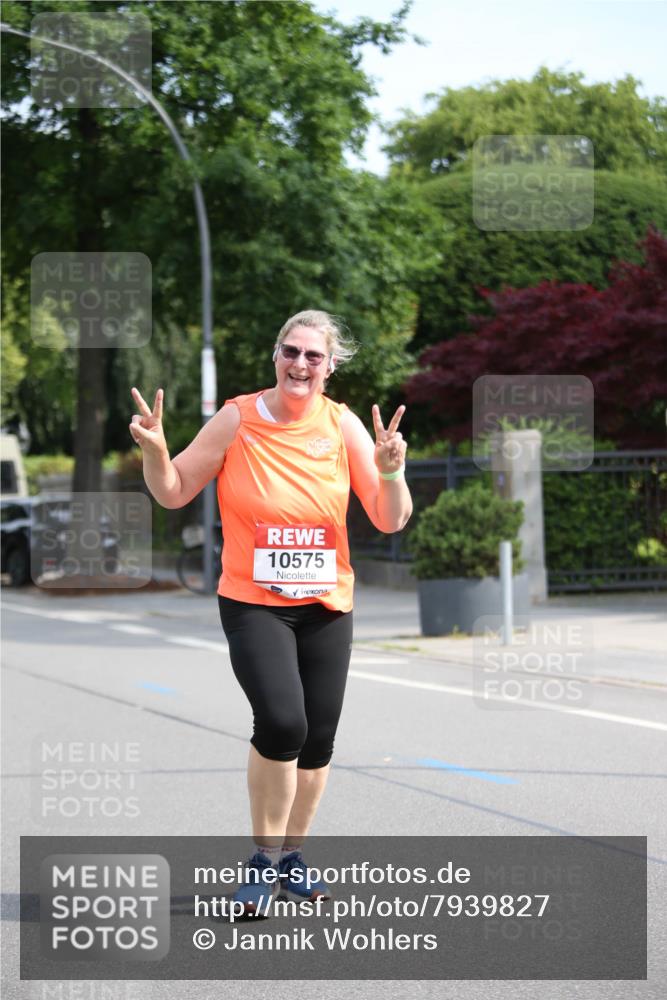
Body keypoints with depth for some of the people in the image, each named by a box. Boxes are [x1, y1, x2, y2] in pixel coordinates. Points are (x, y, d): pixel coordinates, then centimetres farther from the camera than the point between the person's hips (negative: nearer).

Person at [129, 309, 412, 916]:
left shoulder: (342, 426, -2)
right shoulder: (238, 420, -6)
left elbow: (390, 521, -4)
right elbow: (173, 494, 3)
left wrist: (390, 472, -23)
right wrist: (155, 450, -16)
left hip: (326, 606, 3)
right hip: (252, 603, -3)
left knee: (317, 739, 6)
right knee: (281, 722, -22)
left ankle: (291, 853, 28)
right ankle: (264, 859, -3)